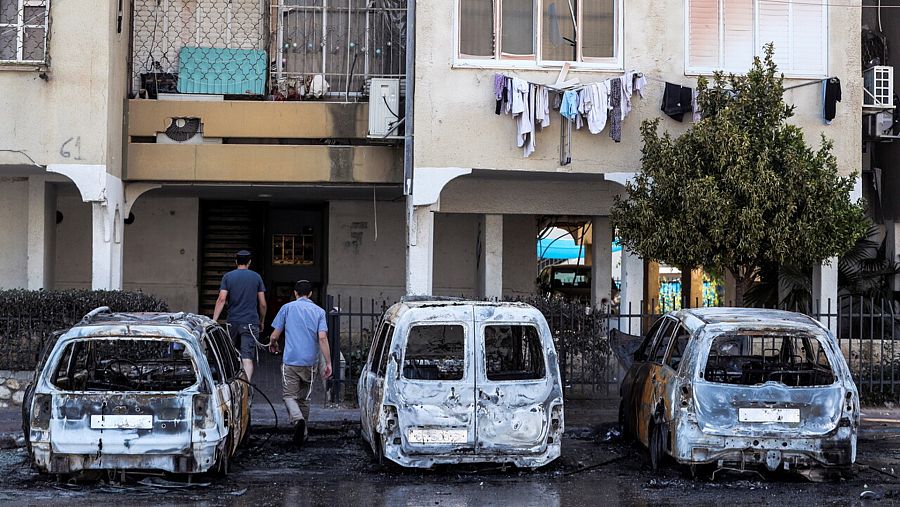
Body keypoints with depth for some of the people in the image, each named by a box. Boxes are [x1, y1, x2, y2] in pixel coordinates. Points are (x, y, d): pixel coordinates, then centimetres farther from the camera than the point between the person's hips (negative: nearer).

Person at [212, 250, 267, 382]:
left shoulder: (228, 277, 3)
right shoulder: (256, 277, 4)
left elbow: (222, 299, -8)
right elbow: (262, 303, 4)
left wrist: (214, 320, -10)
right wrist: (262, 322, 17)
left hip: (232, 322, 1)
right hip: (251, 322, -1)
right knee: (247, 358, -9)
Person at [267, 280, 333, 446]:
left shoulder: (287, 308, 3)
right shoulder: (319, 311, 6)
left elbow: (274, 335, 2)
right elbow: (322, 338, -7)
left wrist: (272, 344, 26)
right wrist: (328, 363, -6)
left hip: (290, 361, -2)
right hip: (310, 362, 2)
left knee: (290, 396, 2)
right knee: (304, 398, 16)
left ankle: (298, 419, -27)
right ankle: (302, 435, 19)